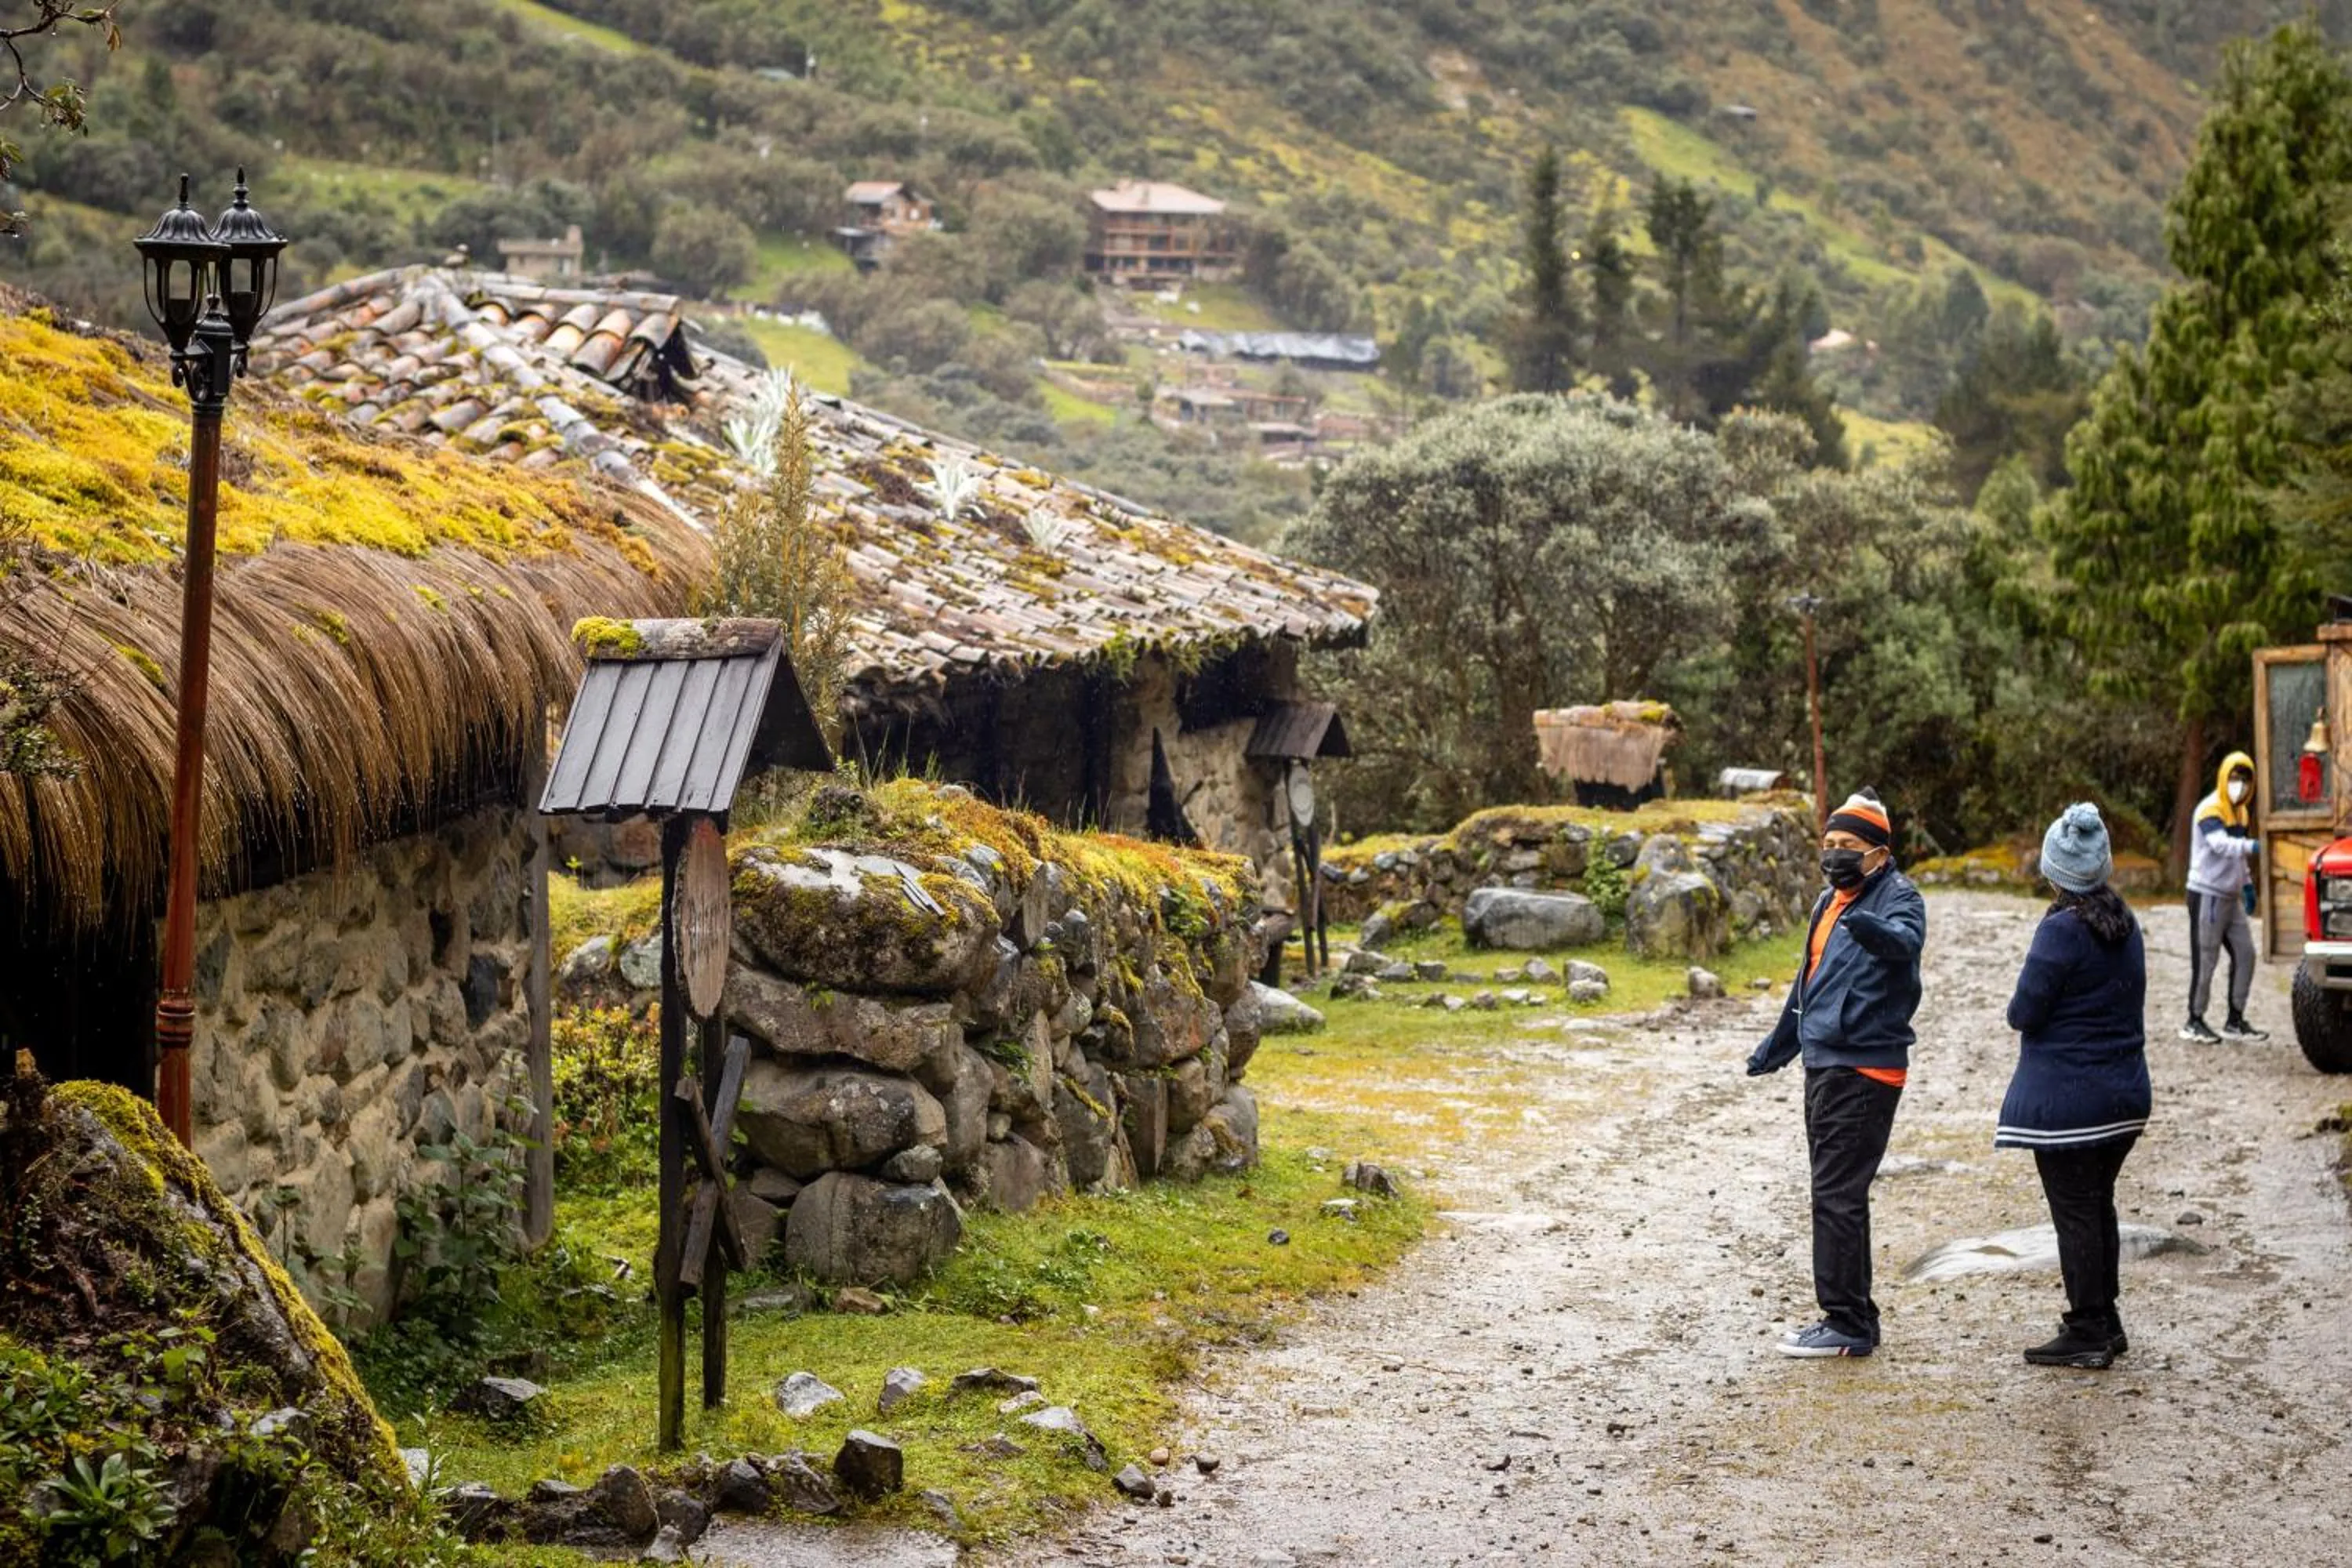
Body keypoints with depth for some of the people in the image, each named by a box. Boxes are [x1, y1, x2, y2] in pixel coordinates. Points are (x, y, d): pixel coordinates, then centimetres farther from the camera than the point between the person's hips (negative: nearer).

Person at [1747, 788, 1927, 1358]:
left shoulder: (1898, 896, -11)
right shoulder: (1831, 902, 17)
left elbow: (1904, 941, -35)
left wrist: (1869, 926, -55)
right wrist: (1778, 1044, 36)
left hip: (1865, 1070, -9)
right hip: (1823, 1066, 9)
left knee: (1838, 1197, -9)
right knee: (1835, 1195, 13)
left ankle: (1847, 1324, -4)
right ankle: (1852, 1318, 22)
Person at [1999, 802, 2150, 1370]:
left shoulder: (2062, 930, -19)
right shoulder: (2125, 925, 6)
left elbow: (2025, 1013, -17)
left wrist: (2021, 1009, 4)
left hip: (2066, 1099, -8)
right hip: (2125, 1093, 8)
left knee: (2075, 1212, -1)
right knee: (2098, 1205, 18)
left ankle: (2087, 1333, 3)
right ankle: (2105, 1321, 26)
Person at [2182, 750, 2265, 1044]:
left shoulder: (2242, 812, 14)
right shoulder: (2210, 810, -14)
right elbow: (2220, 844, -32)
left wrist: (2246, 884, 16)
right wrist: (2253, 846, -46)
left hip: (2231, 896, 8)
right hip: (2207, 895, -8)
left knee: (2245, 953, 6)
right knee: (2205, 960, -4)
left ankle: (2235, 1021, 15)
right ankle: (2194, 1022, 6)